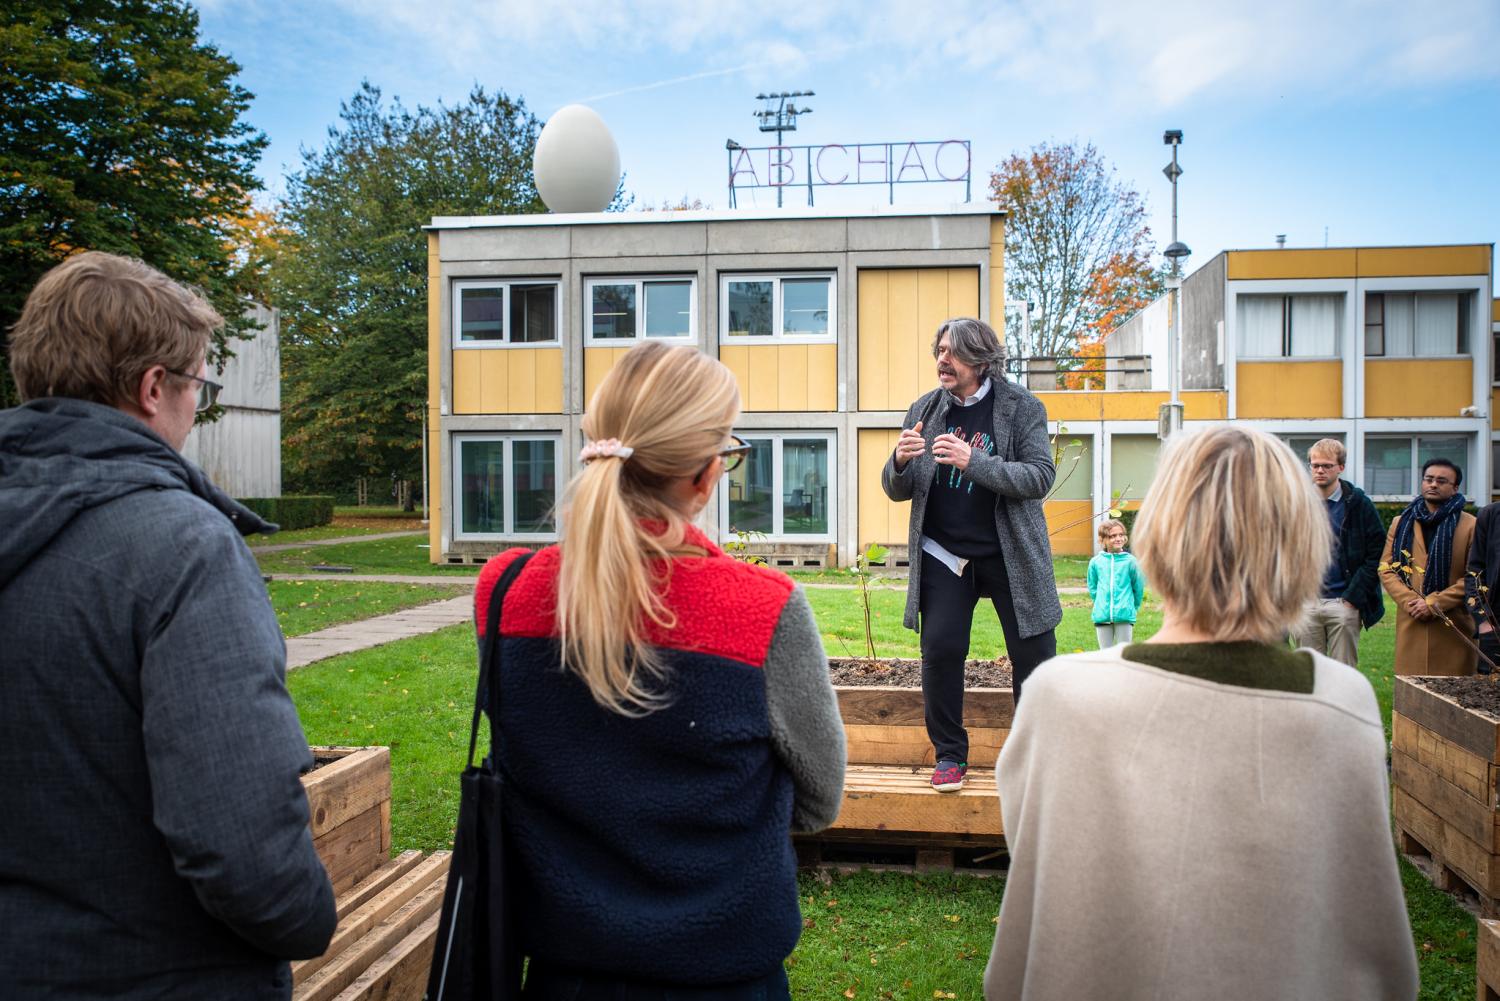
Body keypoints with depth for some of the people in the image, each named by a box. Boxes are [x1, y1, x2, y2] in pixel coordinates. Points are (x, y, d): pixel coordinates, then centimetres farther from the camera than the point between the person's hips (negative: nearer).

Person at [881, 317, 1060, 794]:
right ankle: (949, 754, 14)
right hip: (942, 553, 2)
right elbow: (897, 491, 5)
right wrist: (900, 462, -19)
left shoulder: (1022, 407, -4)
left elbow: (1039, 477, -15)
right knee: (940, 649, -4)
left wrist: (973, 461, -28)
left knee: (1033, 652, 2)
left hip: (1010, 553, -2)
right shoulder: (925, 410, 4)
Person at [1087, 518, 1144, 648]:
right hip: (1102, 616, 2)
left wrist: (1132, 607, 10)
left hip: (1125, 616, -2)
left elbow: (1138, 587, 3)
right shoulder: (1095, 562, 0)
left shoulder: (1130, 561, -5)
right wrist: (1101, 604, 12)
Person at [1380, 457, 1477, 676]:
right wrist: (1409, 601, -8)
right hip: (1410, 624, 2)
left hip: (1453, 626, -2)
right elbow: (1386, 570, 8)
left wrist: (1434, 603, -12)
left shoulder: (1471, 526, 3)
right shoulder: (1401, 523, 14)